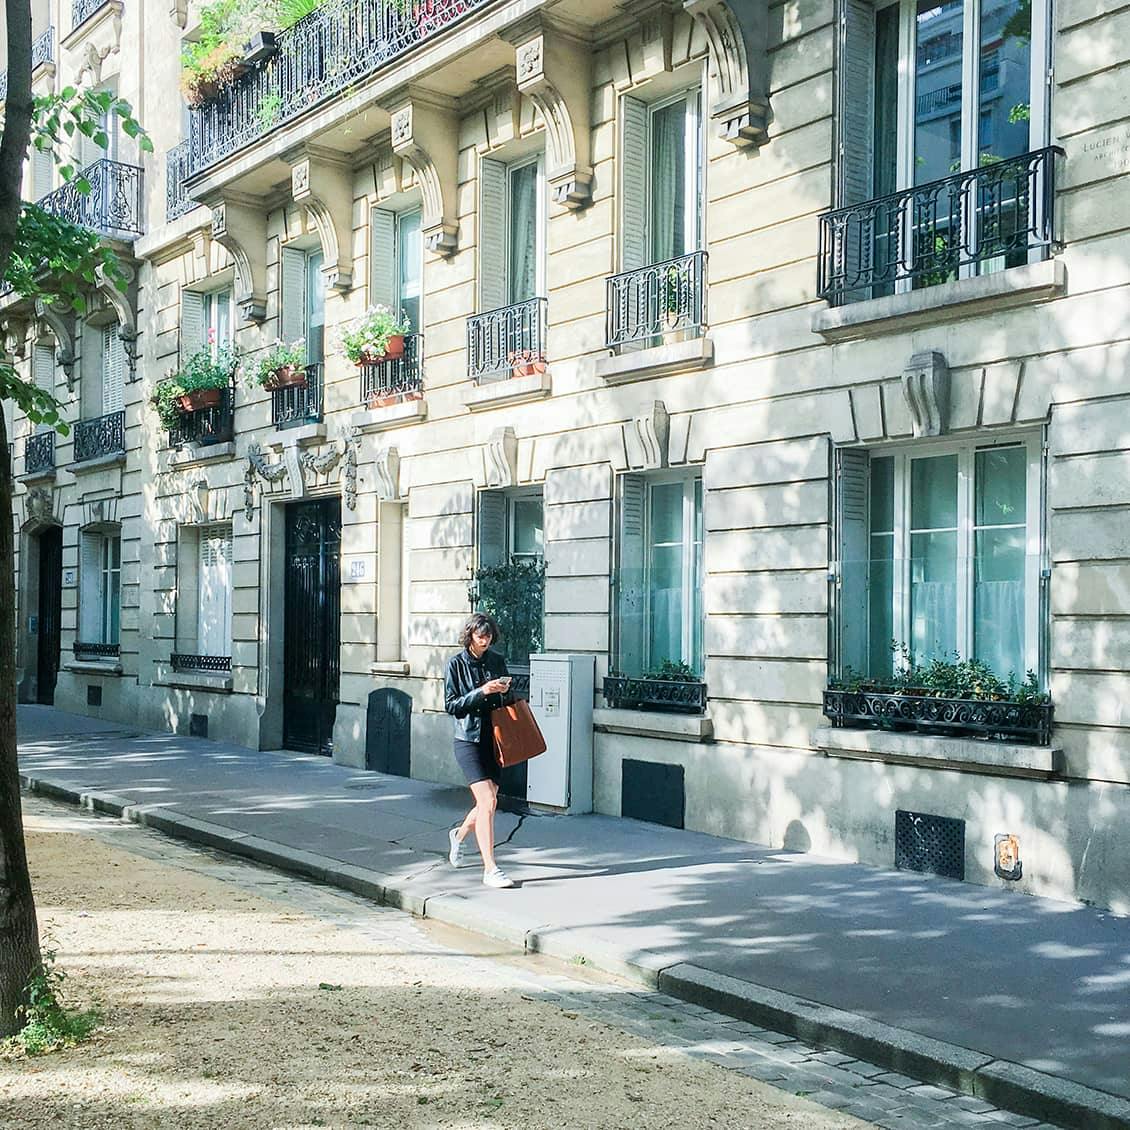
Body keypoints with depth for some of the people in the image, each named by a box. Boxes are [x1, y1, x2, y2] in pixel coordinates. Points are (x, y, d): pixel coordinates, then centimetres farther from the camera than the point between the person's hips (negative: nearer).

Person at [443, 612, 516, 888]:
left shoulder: (497, 661, 9)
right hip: (469, 739, -5)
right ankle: (490, 869, -11)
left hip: (494, 739, 5)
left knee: (489, 803, 12)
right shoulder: (456, 665, -4)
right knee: (487, 802, -15)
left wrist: (506, 689, -5)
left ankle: (459, 834, 43)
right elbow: (451, 705, -8)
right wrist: (482, 692, -18)